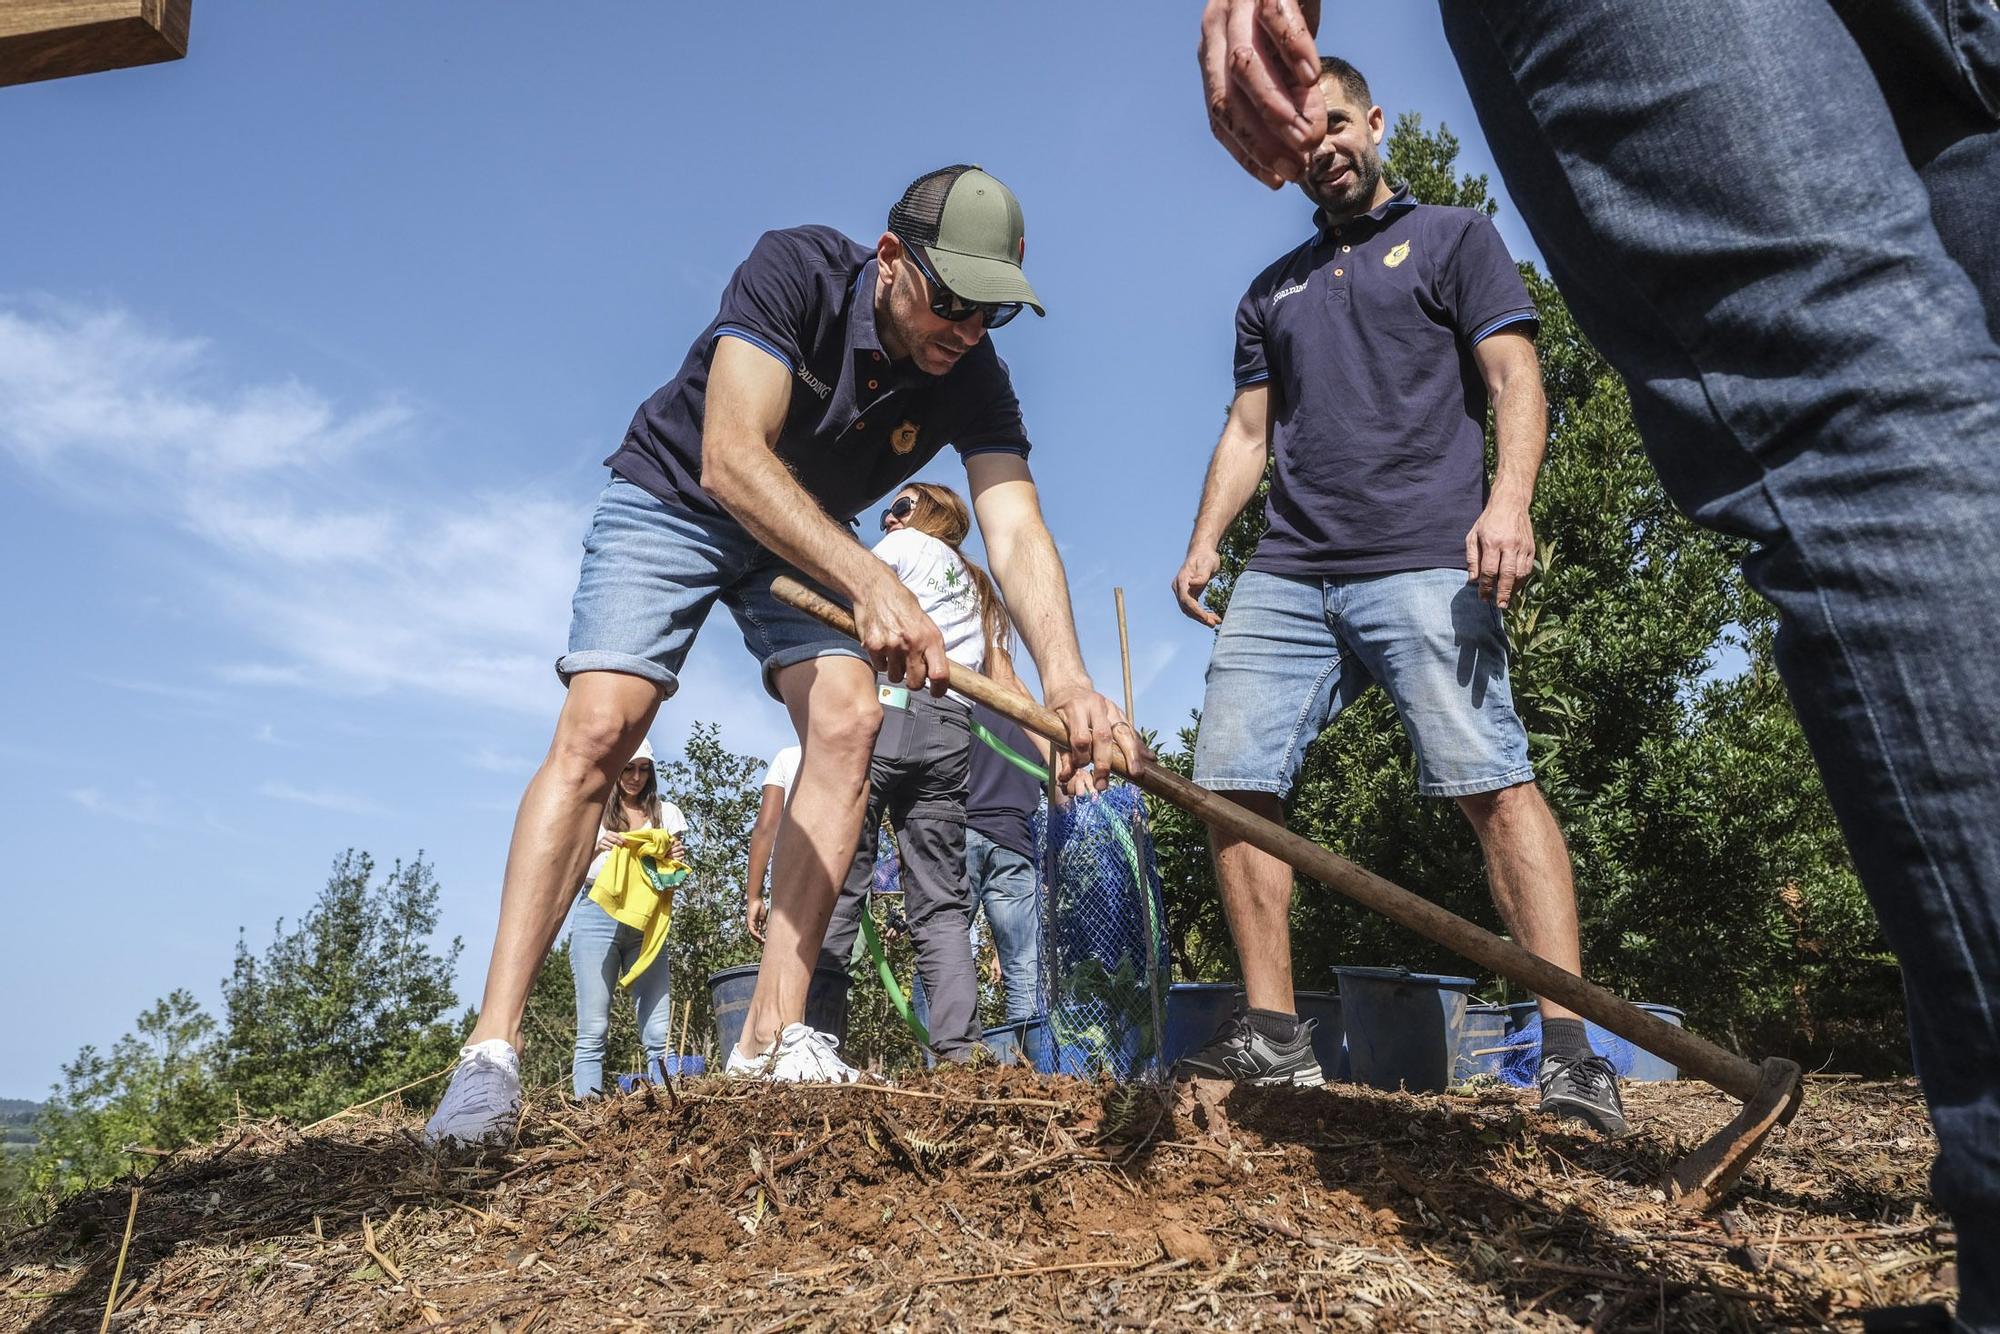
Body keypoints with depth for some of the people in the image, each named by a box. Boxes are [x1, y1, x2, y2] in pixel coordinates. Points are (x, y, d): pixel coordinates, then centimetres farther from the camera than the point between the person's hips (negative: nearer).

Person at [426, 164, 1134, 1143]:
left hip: (809, 538, 4)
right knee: (598, 728, -19)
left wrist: (1065, 677, -48)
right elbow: (732, 457, -40)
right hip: (673, 498, -3)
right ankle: (493, 1045, -17)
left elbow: (1017, 532, -29)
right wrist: (867, 580, -53)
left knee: (848, 720, -19)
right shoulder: (795, 271, -29)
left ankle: (775, 1030, -14)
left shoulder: (974, 378, -18)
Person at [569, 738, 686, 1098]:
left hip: (647, 920, 2)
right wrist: (595, 848, -16)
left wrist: (678, 860, -6)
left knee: (659, 1032, -6)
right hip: (598, 916, -2)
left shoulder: (665, 812, 14)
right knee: (592, 1030, -6)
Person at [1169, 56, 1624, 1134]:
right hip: (1286, 576, 5)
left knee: (1492, 783, -15)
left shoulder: (1453, 239, 15)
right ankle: (1273, 1033, 4)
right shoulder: (1270, 293, 27)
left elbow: (1513, 377, 2)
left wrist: (1508, 500, -17)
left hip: (1422, 566, -4)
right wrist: (1204, 543, 6)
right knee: (1231, 781, -5)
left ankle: (1568, 1048, -10)